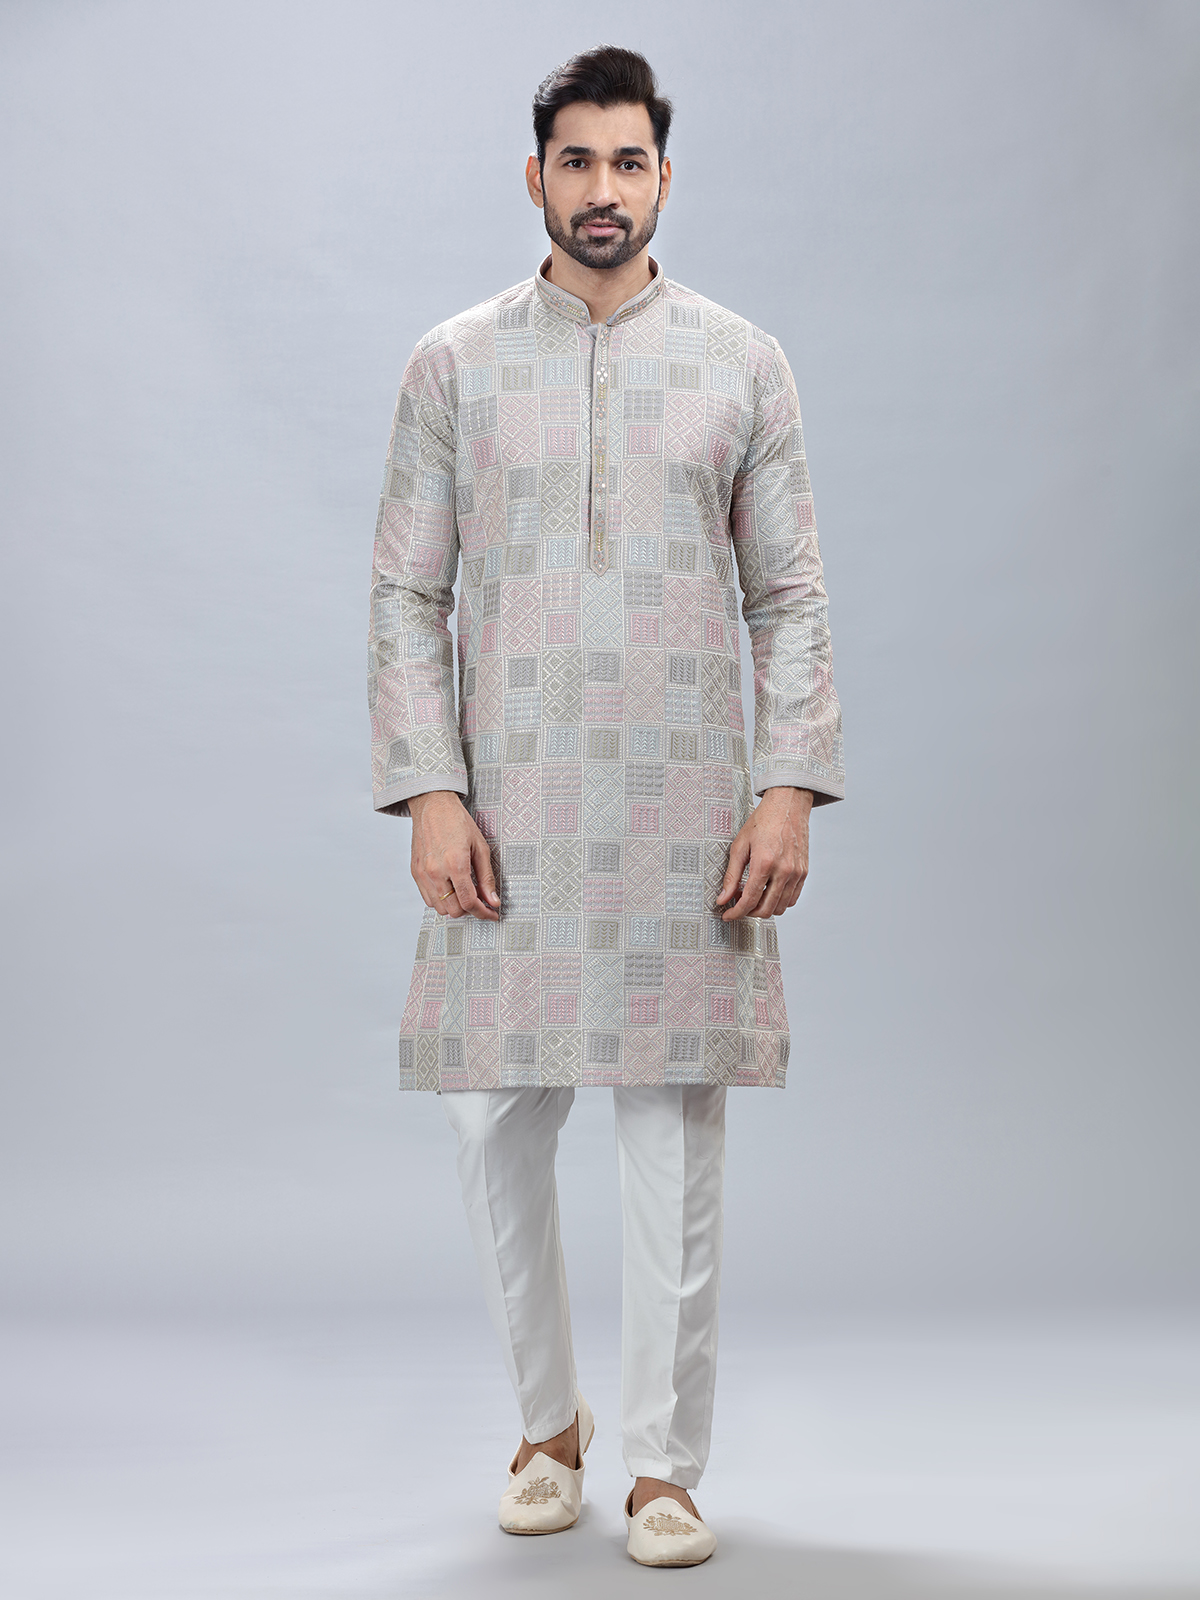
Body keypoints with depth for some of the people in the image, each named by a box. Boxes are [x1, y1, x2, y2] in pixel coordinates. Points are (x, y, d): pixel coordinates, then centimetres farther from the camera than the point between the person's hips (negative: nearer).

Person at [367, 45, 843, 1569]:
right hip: (509, 818, 1)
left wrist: (791, 787, -5)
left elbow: (790, 596, 5)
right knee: (494, 1125, 5)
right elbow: (406, 594, 4)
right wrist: (427, 791, -6)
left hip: (687, 817, 0)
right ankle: (547, 1423, 28)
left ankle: (666, 1463, 17)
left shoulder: (743, 365, 7)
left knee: (676, 1143, 3)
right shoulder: (454, 365, 6)